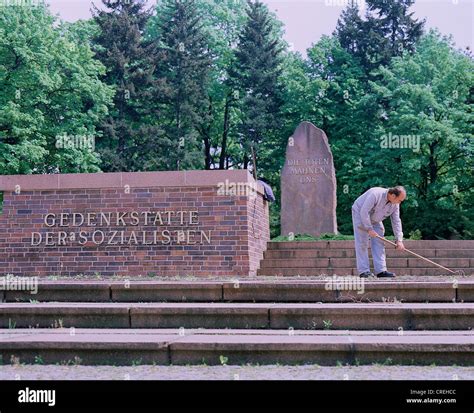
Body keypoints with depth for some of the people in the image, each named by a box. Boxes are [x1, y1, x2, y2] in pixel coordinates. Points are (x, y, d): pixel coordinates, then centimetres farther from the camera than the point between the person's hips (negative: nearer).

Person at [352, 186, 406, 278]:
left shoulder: (395, 204, -12)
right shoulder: (376, 194, -35)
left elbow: (396, 222, -7)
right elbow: (364, 212, -33)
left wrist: (399, 240, -13)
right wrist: (369, 229, -30)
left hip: (374, 220, 7)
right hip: (360, 214, -7)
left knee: (379, 243, -2)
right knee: (362, 243, -12)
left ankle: (381, 270, -3)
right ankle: (363, 271, -11)